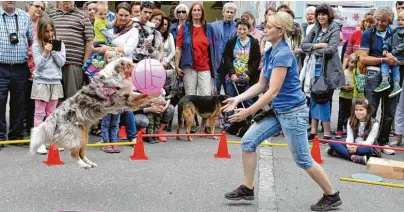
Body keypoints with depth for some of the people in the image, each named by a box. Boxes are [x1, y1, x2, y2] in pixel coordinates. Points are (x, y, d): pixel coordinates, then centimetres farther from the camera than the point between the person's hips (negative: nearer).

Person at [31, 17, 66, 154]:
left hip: (55, 82, 3)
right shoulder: (36, 46, -4)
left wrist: (54, 50, -11)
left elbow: (62, 62, -3)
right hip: (41, 82, -3)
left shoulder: (59, 44, 4)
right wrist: (45, 53, -19)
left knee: (51, 113, 12)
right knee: (39, 113, -1)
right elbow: (39, 65, -8)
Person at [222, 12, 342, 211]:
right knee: (248, 141, 3)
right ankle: (247, 188, 14)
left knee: (303, 159, 1)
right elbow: (261, 85, 13)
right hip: (278, 111, 9)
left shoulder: (283, 54, -22)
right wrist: (237, 99, 3)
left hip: (293, 111, -9)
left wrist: (248, 112, -23)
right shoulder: (269, 53, 6)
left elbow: (273, 91, -24)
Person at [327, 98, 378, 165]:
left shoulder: (374, 124, -7)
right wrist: (349, 146, -27)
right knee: (332, 141, -20)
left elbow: (369, 141, -15)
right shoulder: (351, 121, 4)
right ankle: (354, 157, -37)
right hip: (352, 147, 3)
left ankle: (338, 152, -40)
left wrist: (357, 146, -32)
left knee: (368, 149, -40)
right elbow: (349, 137, -5)